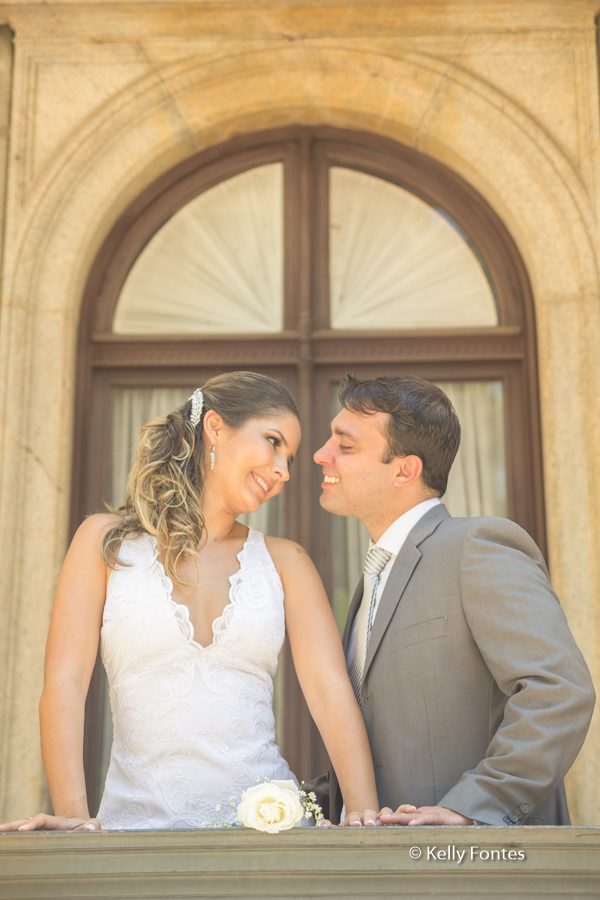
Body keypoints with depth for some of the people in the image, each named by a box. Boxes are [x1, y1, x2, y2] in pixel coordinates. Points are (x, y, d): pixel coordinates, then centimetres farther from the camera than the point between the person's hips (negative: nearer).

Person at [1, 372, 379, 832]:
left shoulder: (285, 562, 11)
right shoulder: (108, 542, 7)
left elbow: (330, 689, 1)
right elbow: (65, 681, -1)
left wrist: (365, 811, -13)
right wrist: (72, 811, -13)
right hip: (140, 817, -1)